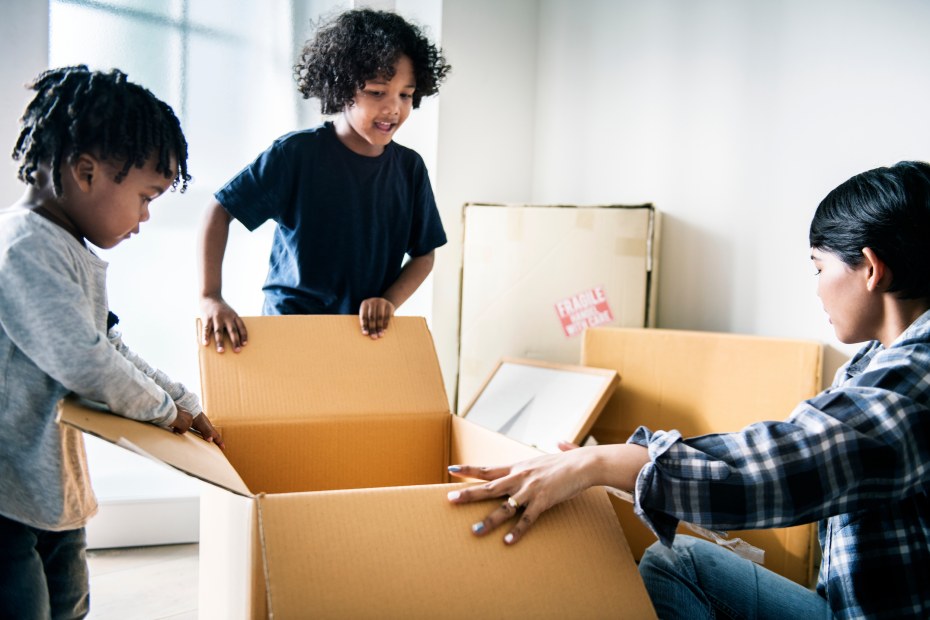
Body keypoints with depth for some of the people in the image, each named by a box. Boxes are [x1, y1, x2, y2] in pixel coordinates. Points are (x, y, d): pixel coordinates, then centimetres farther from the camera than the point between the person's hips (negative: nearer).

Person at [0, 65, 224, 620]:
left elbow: (113, 349, 20)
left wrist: (186, 404, 16)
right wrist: (164, 409, -8)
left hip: (54, 484, 11)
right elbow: (84, 362, -25)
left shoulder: (75, 252, 12)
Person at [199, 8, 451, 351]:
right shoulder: (297, 153, -12)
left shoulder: (410, 168, -1)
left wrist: (387, 303, -12)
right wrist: (210, 296, -22)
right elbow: (220, 210, -11)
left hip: (369, 335, 3)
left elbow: (423, 254, 6)